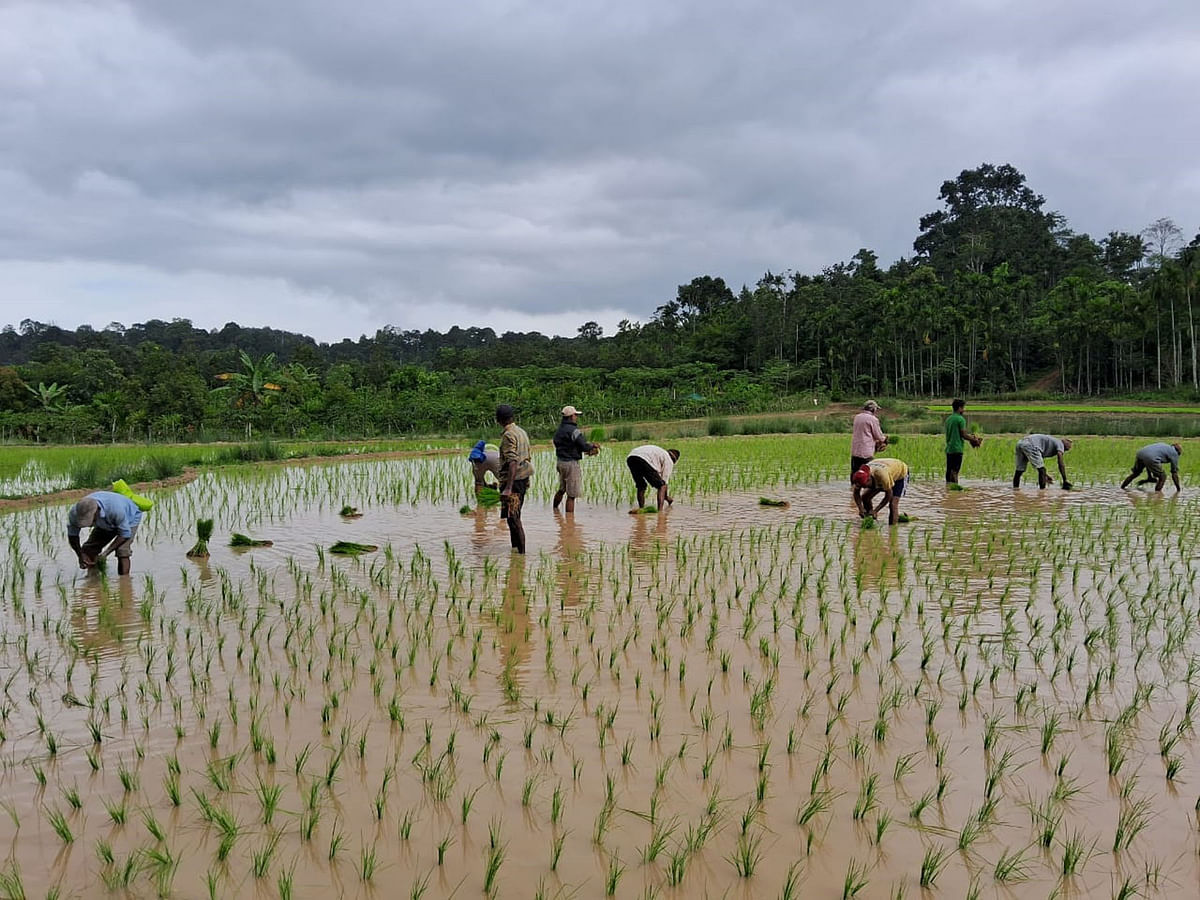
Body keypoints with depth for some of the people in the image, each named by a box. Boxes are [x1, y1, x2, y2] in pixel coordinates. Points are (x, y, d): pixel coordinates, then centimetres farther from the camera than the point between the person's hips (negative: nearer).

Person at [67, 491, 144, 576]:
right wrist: (81, 554, -30)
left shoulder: (115, 509, -45)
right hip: (107, 524, 5)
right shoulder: (75, 512, -30)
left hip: (129, 519, -5)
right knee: (88, 549, -4)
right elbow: (72, 535, -15)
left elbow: (125, 534, -32)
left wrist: (106, 553, -37)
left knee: (122, 551, -25)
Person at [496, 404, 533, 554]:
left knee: (513, 518, -8)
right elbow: (527, 457, 19)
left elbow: (512, 462, -25)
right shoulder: (522, 432, 12)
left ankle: (521, 552, -9)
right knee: (515, 518, 18)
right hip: (523, 478, 9)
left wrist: (508, 488, -28)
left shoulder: (508, 435, -16)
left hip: (513, 479, -9)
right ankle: (515, 548, 26)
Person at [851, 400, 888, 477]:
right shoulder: (873, 419, -8)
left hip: (854, 452, 7)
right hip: (866, 453, -7)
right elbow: (879, 437, -3)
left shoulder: (857, 417, 12)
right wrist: (884, 438, 19)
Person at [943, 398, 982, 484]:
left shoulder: (948, 419, 13)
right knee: (955, 471, -7)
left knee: (949, 470, 9)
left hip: (948, 449, 7)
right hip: (957, 449, -7)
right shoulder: (960, 419, -10)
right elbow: (963, 435, -11)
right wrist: (974, 439, 2)